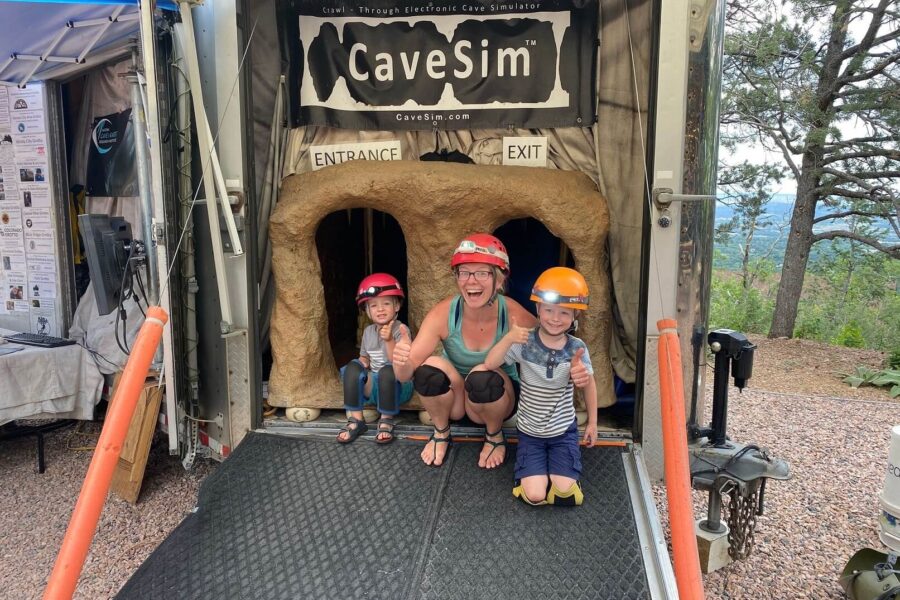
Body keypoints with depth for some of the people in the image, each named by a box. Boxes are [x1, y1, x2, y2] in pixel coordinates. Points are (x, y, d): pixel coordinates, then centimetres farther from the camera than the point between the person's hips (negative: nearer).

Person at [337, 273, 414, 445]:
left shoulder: (401, 330, -12)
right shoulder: (368, 331, 6)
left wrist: (389, 340, -35)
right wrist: (361, 367, -7)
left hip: (398, 386, -5)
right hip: (372, 385, 5)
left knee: (387, 370, -36)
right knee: (353, 367, -21)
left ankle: (386, 421, -17)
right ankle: (355, 420, -16)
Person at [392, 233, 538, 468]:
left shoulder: (515, 316, -25)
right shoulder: (444, 313, -23)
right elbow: (405, 375, -24)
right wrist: (402, 362, -49)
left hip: (497, 398, -1)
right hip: (453, 397, 1)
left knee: (483, 375, -34)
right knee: (430, 367, -30)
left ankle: (495, 436, -2)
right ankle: (440, 433, 0)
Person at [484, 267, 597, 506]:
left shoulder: (576, 348, -10)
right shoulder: (524, 343, -15)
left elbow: (588, 384, 4)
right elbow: (489, 364, -21)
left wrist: (592, 422, 10)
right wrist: (508, 339, -36)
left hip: (564, 430, 1)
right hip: (530, 431, -1)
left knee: (564, 492, -10)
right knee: (534, 496, -11)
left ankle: (557, 464, 21)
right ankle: (534, 473, 22)